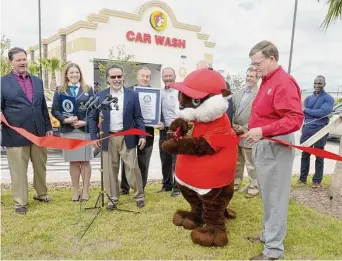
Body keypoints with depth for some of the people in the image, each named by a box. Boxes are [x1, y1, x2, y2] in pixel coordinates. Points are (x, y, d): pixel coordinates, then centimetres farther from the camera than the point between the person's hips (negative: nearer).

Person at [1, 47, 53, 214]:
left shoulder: (37, 81, 13)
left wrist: (48, 127, 11)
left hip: (38, 132, 4)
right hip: (16, 134, -4)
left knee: (40, 166, 15)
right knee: (18, 170, 5)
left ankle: (41, 193, 34)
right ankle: (20, 202, 18)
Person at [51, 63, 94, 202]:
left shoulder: (88, 90, 7)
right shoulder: (60, 91, 8)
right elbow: (55, 110, 2)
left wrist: (85, 122, -13)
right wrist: (65, 119, -15)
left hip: (85, 130, -1)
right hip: (68, 131, 1)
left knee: (85, 161, 3)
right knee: (73, 162, 7)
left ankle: (85, 190, 14)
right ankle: (76, 190, 18)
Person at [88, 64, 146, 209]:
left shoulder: (132, 95, 1)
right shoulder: (100, 95, 3)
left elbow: (138, 117, 3)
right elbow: (93, 117, 7)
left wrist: (142, 135, -6)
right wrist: (94, 136, -1)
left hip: (127, 137, -1)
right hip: (108, 138, 1)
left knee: (132, 168, 3)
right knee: (110, 170, 9)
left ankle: (139, 196, 21)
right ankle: (113, 198, 24)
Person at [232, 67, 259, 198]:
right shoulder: (238, 94, 13)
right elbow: (232, 111, 13)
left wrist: (243, 128, -17)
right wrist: (233, 125, -2)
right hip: (236, 134, 7)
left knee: (251, 164, 6)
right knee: (237, 162, 19)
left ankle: (254, 187, 21)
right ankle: (235, 183, 34)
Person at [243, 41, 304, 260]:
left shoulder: (284, 82, -16)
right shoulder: (267, 81, 14)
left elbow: (295, 119, -25)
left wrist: (262, 131, -30)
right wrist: (254, 131, 10)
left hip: (276, 146, -9)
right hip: (263, 145, 10)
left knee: (275, 197, 0)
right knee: (267, 194, 18)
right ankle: (269, 233, 34)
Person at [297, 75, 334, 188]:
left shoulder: (328, 98, -2)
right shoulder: (308, 98, 13)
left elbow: (323, 112, -19)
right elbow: (304, 112, -2)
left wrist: (307, 110, -10)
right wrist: (316, 114, -16)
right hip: (307, 129, 4)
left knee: (319, 156, 7)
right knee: (305, 155, 11)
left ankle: (317, 180, 16)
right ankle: (303, 178, 22)